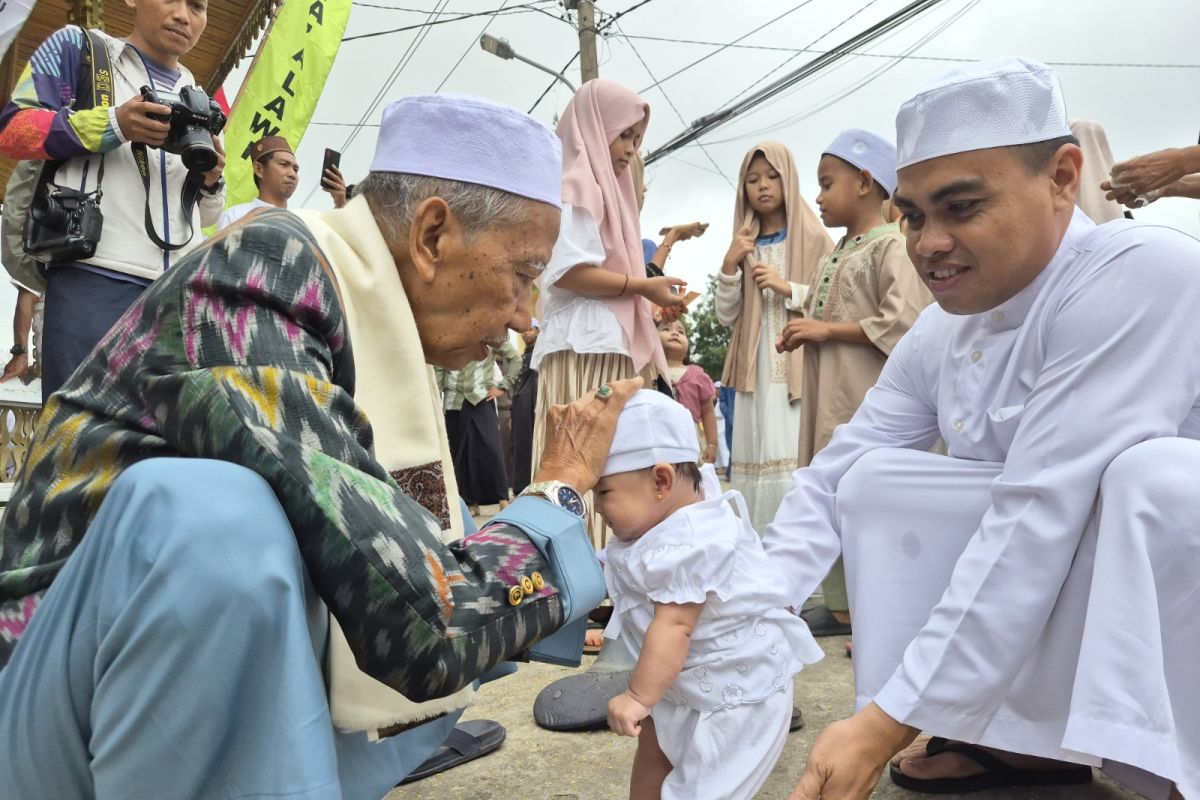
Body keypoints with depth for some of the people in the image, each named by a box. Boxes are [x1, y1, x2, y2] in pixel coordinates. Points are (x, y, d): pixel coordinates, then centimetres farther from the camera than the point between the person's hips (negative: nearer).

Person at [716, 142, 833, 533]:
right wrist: (729, 265, -2)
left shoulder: (813, 237, 4)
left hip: (799, 366, -3)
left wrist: (788, 289, -13)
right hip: (756, 370, 4)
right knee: (757, 459, -1)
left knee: (798, 459, -11)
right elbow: (726, 317, 10)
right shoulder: (743, 245, 16)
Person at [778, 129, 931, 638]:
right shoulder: (834, 256, 20)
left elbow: (904, 323, -19)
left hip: (870, 401, -9)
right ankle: (841, 606, 22)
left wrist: (827, 330, -15)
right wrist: (802, 331, 5)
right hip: (829, 396, 9)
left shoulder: (892, 246, -8)